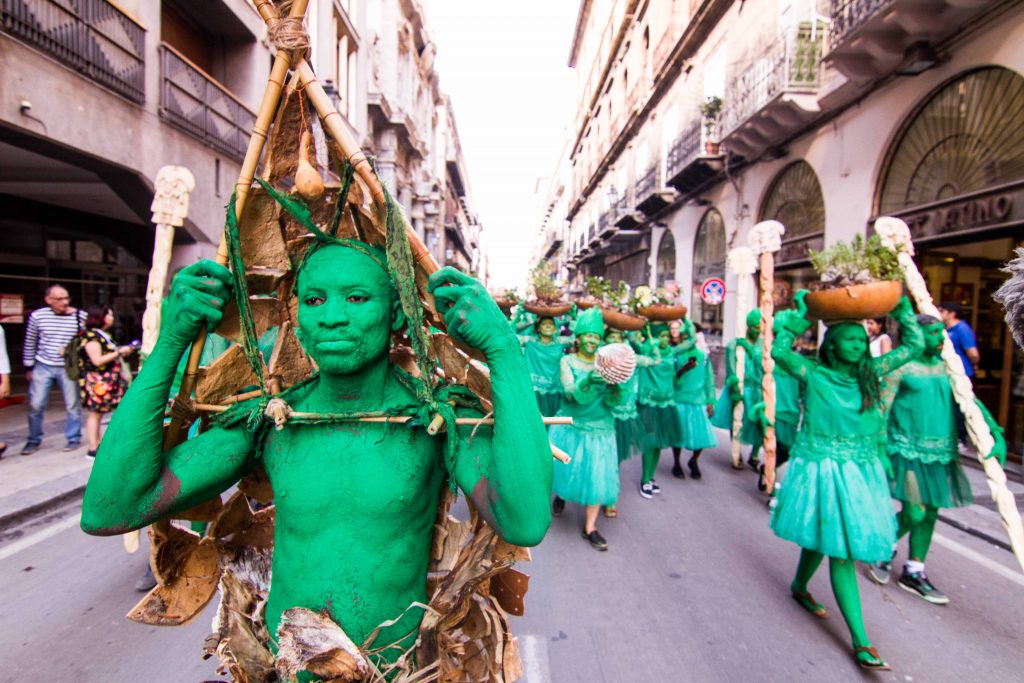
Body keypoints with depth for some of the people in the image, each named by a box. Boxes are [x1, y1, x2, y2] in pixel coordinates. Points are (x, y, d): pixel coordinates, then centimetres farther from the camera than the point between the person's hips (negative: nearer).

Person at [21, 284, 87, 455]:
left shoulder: (80, 316, -7)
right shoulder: (37, 316, -2)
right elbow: (29, 343, 8)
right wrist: (29, 367, 11)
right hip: (43, 367, 2)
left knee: (72, 405, 3)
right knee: (35, 405, 6)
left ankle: (73, 438, 17)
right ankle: (34, 440, 22)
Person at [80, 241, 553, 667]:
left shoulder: (438, 414, -17)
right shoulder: (269, 419, -9)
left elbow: (526, 523, -33)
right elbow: (108, 513, -14)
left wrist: (503, 347, -33)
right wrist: (171, 342, -19)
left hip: (399, 664, -2)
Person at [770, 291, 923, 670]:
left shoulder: (870, 372, 7)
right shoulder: (812, 373, -8)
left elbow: (914, 345, 12)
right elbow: (779, 351, -23)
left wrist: (902, 307, 6)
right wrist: (800, 314, -16)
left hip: (861, 470, 6)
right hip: (821, 469, -5)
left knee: (824, 540, 15)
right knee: (841, 551, -3)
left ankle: (799, 587, 42)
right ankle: (860, 640, 6)